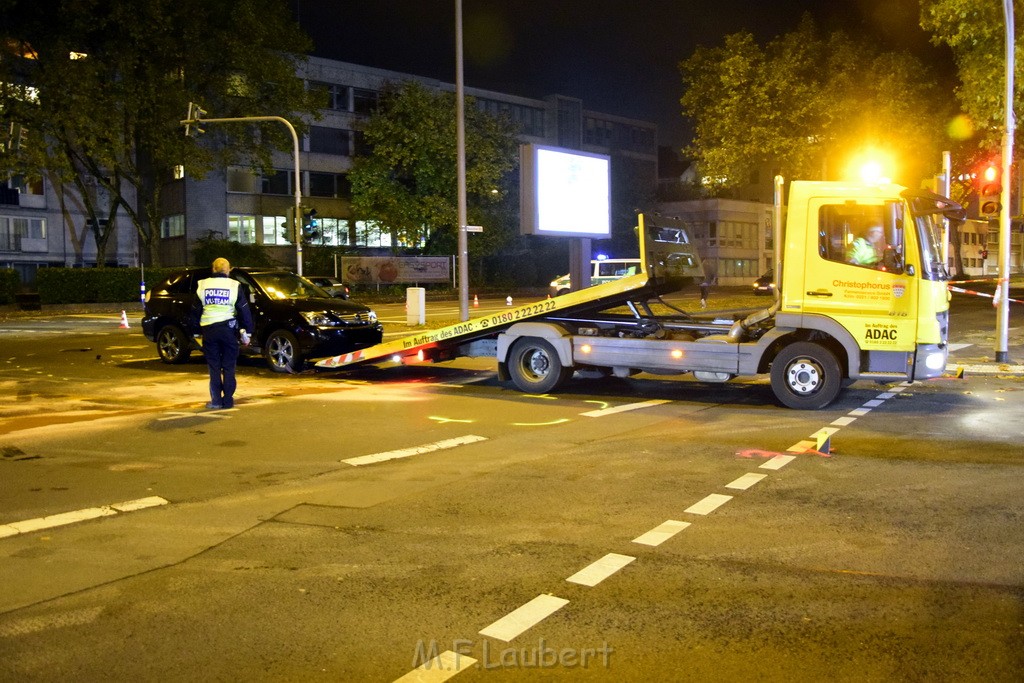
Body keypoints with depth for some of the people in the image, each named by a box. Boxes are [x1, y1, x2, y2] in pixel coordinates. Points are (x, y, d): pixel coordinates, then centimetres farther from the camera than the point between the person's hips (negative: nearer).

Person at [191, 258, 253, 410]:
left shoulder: (203, 285, 4)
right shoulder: (234, 286, -2)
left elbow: (196, 311, 10)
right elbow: (244, 310, -2)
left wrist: (196, 331, 21)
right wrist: (246, 331, 3)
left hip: (209, 330, 1)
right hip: (228, 329, -1)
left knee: (214, 366, 7)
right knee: (229, 367, 7)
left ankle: (216, 400, 4)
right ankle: (228, 400, 7)